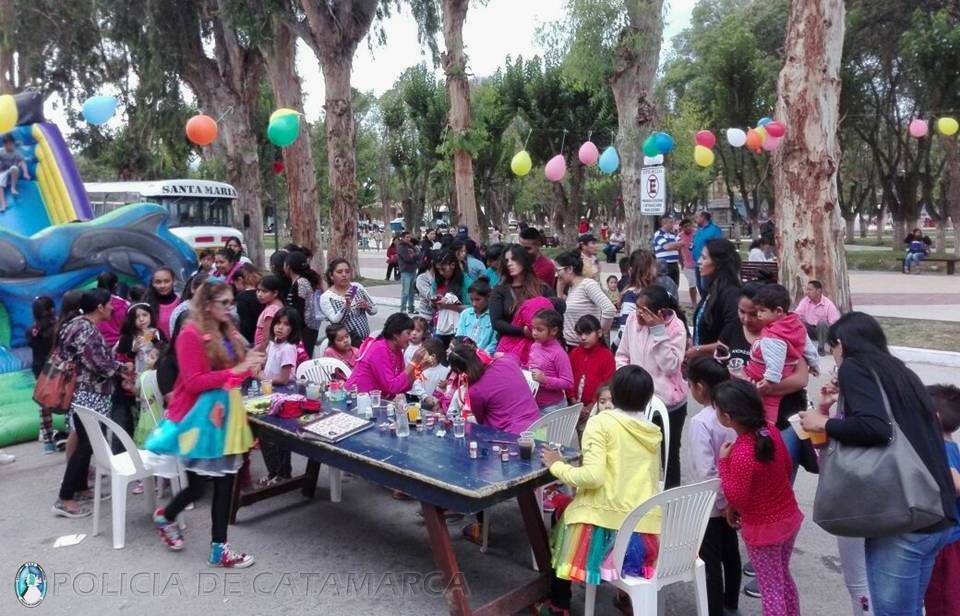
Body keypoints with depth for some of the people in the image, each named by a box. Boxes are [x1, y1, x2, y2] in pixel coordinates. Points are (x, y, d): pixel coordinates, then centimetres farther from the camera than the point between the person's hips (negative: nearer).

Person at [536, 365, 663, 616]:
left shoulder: (601, 422, -9)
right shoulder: (653, 432, 10)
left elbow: (593, 476, -19)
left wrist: (557, 466, -4)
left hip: (608, 524, -5)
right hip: (646, 527, 5)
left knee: (562, 510, 24)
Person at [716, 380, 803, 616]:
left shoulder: (741, 454, -32)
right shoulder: (771, 431, -9)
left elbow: (736, 498, -21)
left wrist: (724, 462, -18)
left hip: (763, 528, -8)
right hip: (789, 516, 8)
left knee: (770, 588, 11)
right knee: (783, 576, 28)